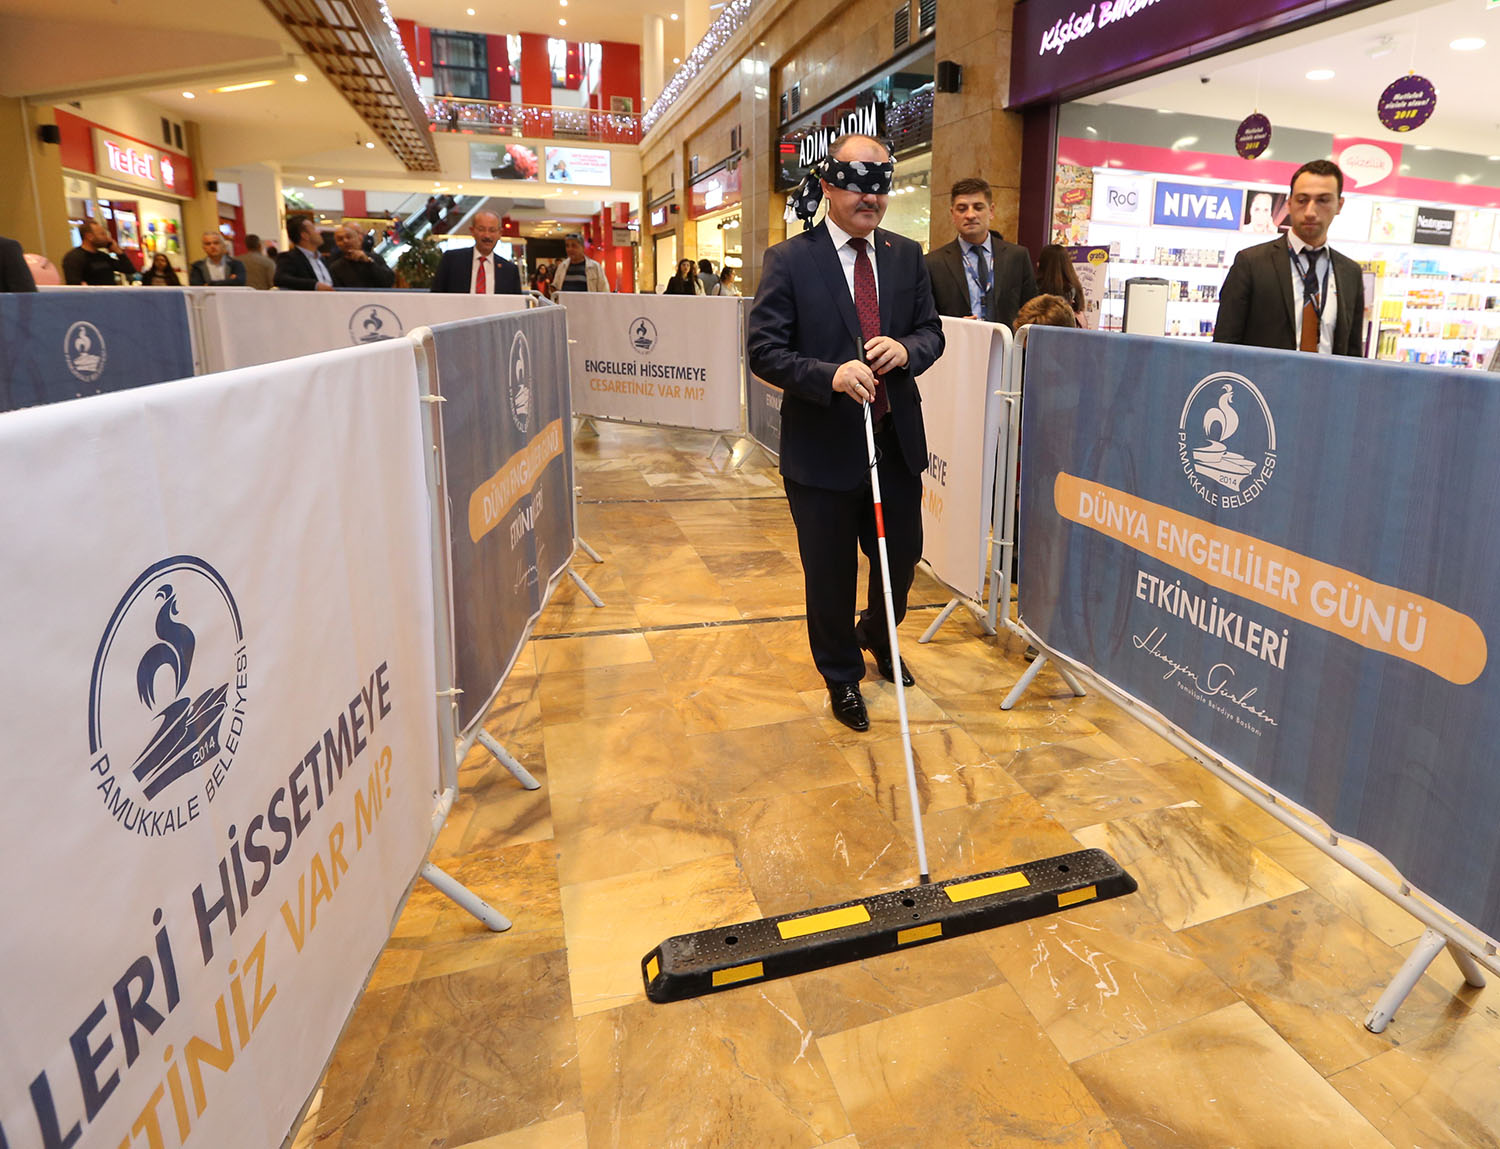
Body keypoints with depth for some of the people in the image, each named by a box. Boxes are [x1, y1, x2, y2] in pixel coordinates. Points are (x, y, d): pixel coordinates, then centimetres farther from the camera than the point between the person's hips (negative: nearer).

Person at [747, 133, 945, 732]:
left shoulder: (906, 256, 8)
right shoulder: (789, 261, -7)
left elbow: (931, 331, 10)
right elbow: (764, 350, -11)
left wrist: (905, 350, -14)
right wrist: (831, 375, -26)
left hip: (897, 441, 5)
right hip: (823, 447, -4)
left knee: (902, 554, 17)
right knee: (830, 573, 9)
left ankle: (876, 637, 49)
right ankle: (842, 677, 33)